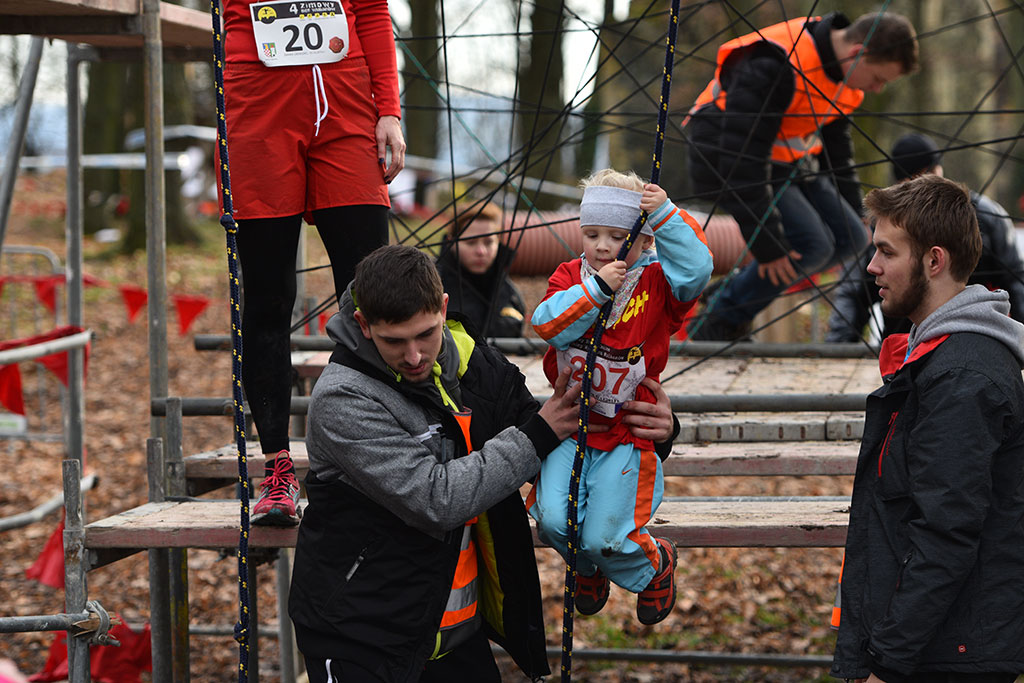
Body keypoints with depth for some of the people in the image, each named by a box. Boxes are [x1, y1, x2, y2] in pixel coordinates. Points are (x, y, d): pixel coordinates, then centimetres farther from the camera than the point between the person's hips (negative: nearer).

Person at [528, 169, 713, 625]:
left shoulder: (656, 284, -3)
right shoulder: (570, 276, 3)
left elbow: (696, 270, -24)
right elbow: (547, 324, -15)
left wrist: (666, 215, -29)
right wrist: (595, 288, -26)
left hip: (628, 434, -2)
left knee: (603, 538, -11)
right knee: (553, 520, -16)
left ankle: (654, 566, 26)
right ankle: (587, 570, 21)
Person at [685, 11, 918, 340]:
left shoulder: (842, 69, -1)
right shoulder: (773, 68, -31)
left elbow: (835, 143, 17)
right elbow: (742, 153, -31)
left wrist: (851, 212, 17)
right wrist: (766, 242, -29)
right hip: (728, 164, -9)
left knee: (851, 238, 0)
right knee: (811, 244, -21)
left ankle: (732, 293, 8)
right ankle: (716, 324, -5)